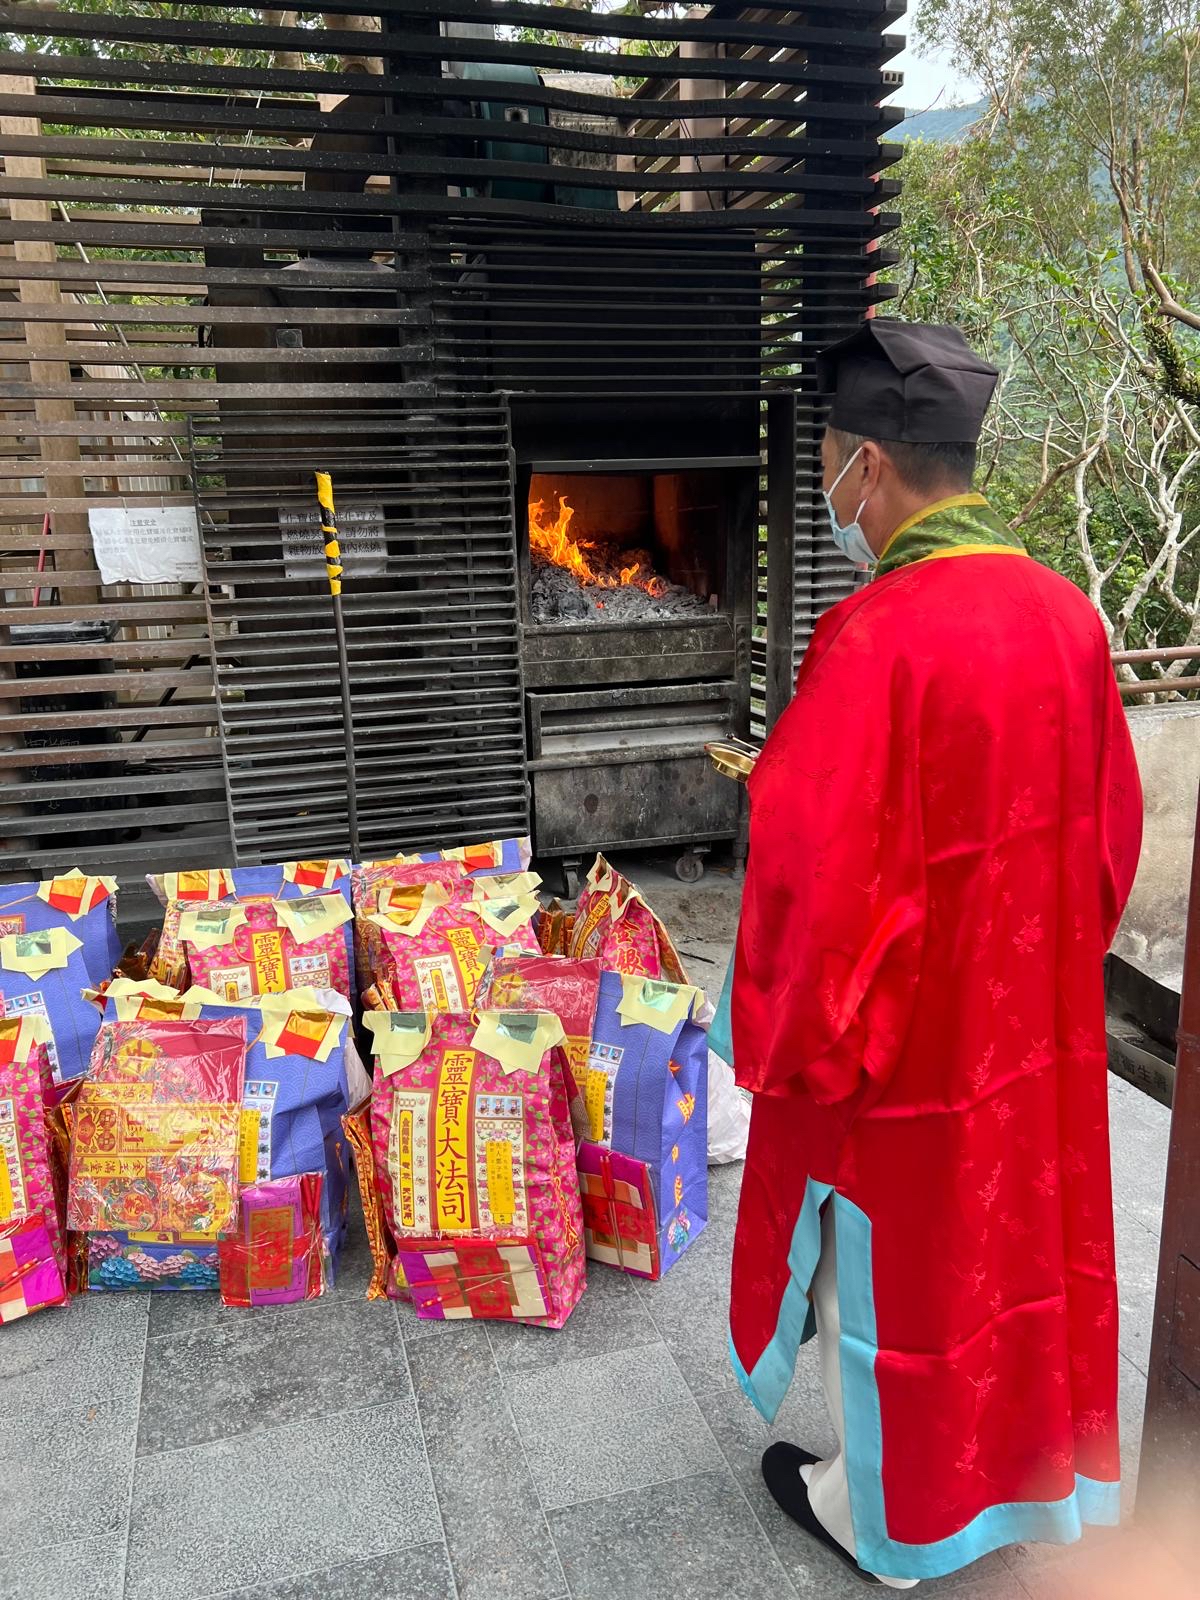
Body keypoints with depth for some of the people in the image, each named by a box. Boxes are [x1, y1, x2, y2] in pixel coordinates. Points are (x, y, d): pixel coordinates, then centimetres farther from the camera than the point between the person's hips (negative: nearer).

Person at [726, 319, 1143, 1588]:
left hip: (905, 1037, -7)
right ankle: (1013, 1469, 51)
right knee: (1014, 1237, 26)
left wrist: (780, 1041, -10)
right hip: (1038, 1022, 7)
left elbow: (812, 872, -26)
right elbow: (1111, 825, 6)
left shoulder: (875, 638, -26)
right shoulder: (1066, 615, -4)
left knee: (890, 1271, 16)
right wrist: (1050, 961, 19)